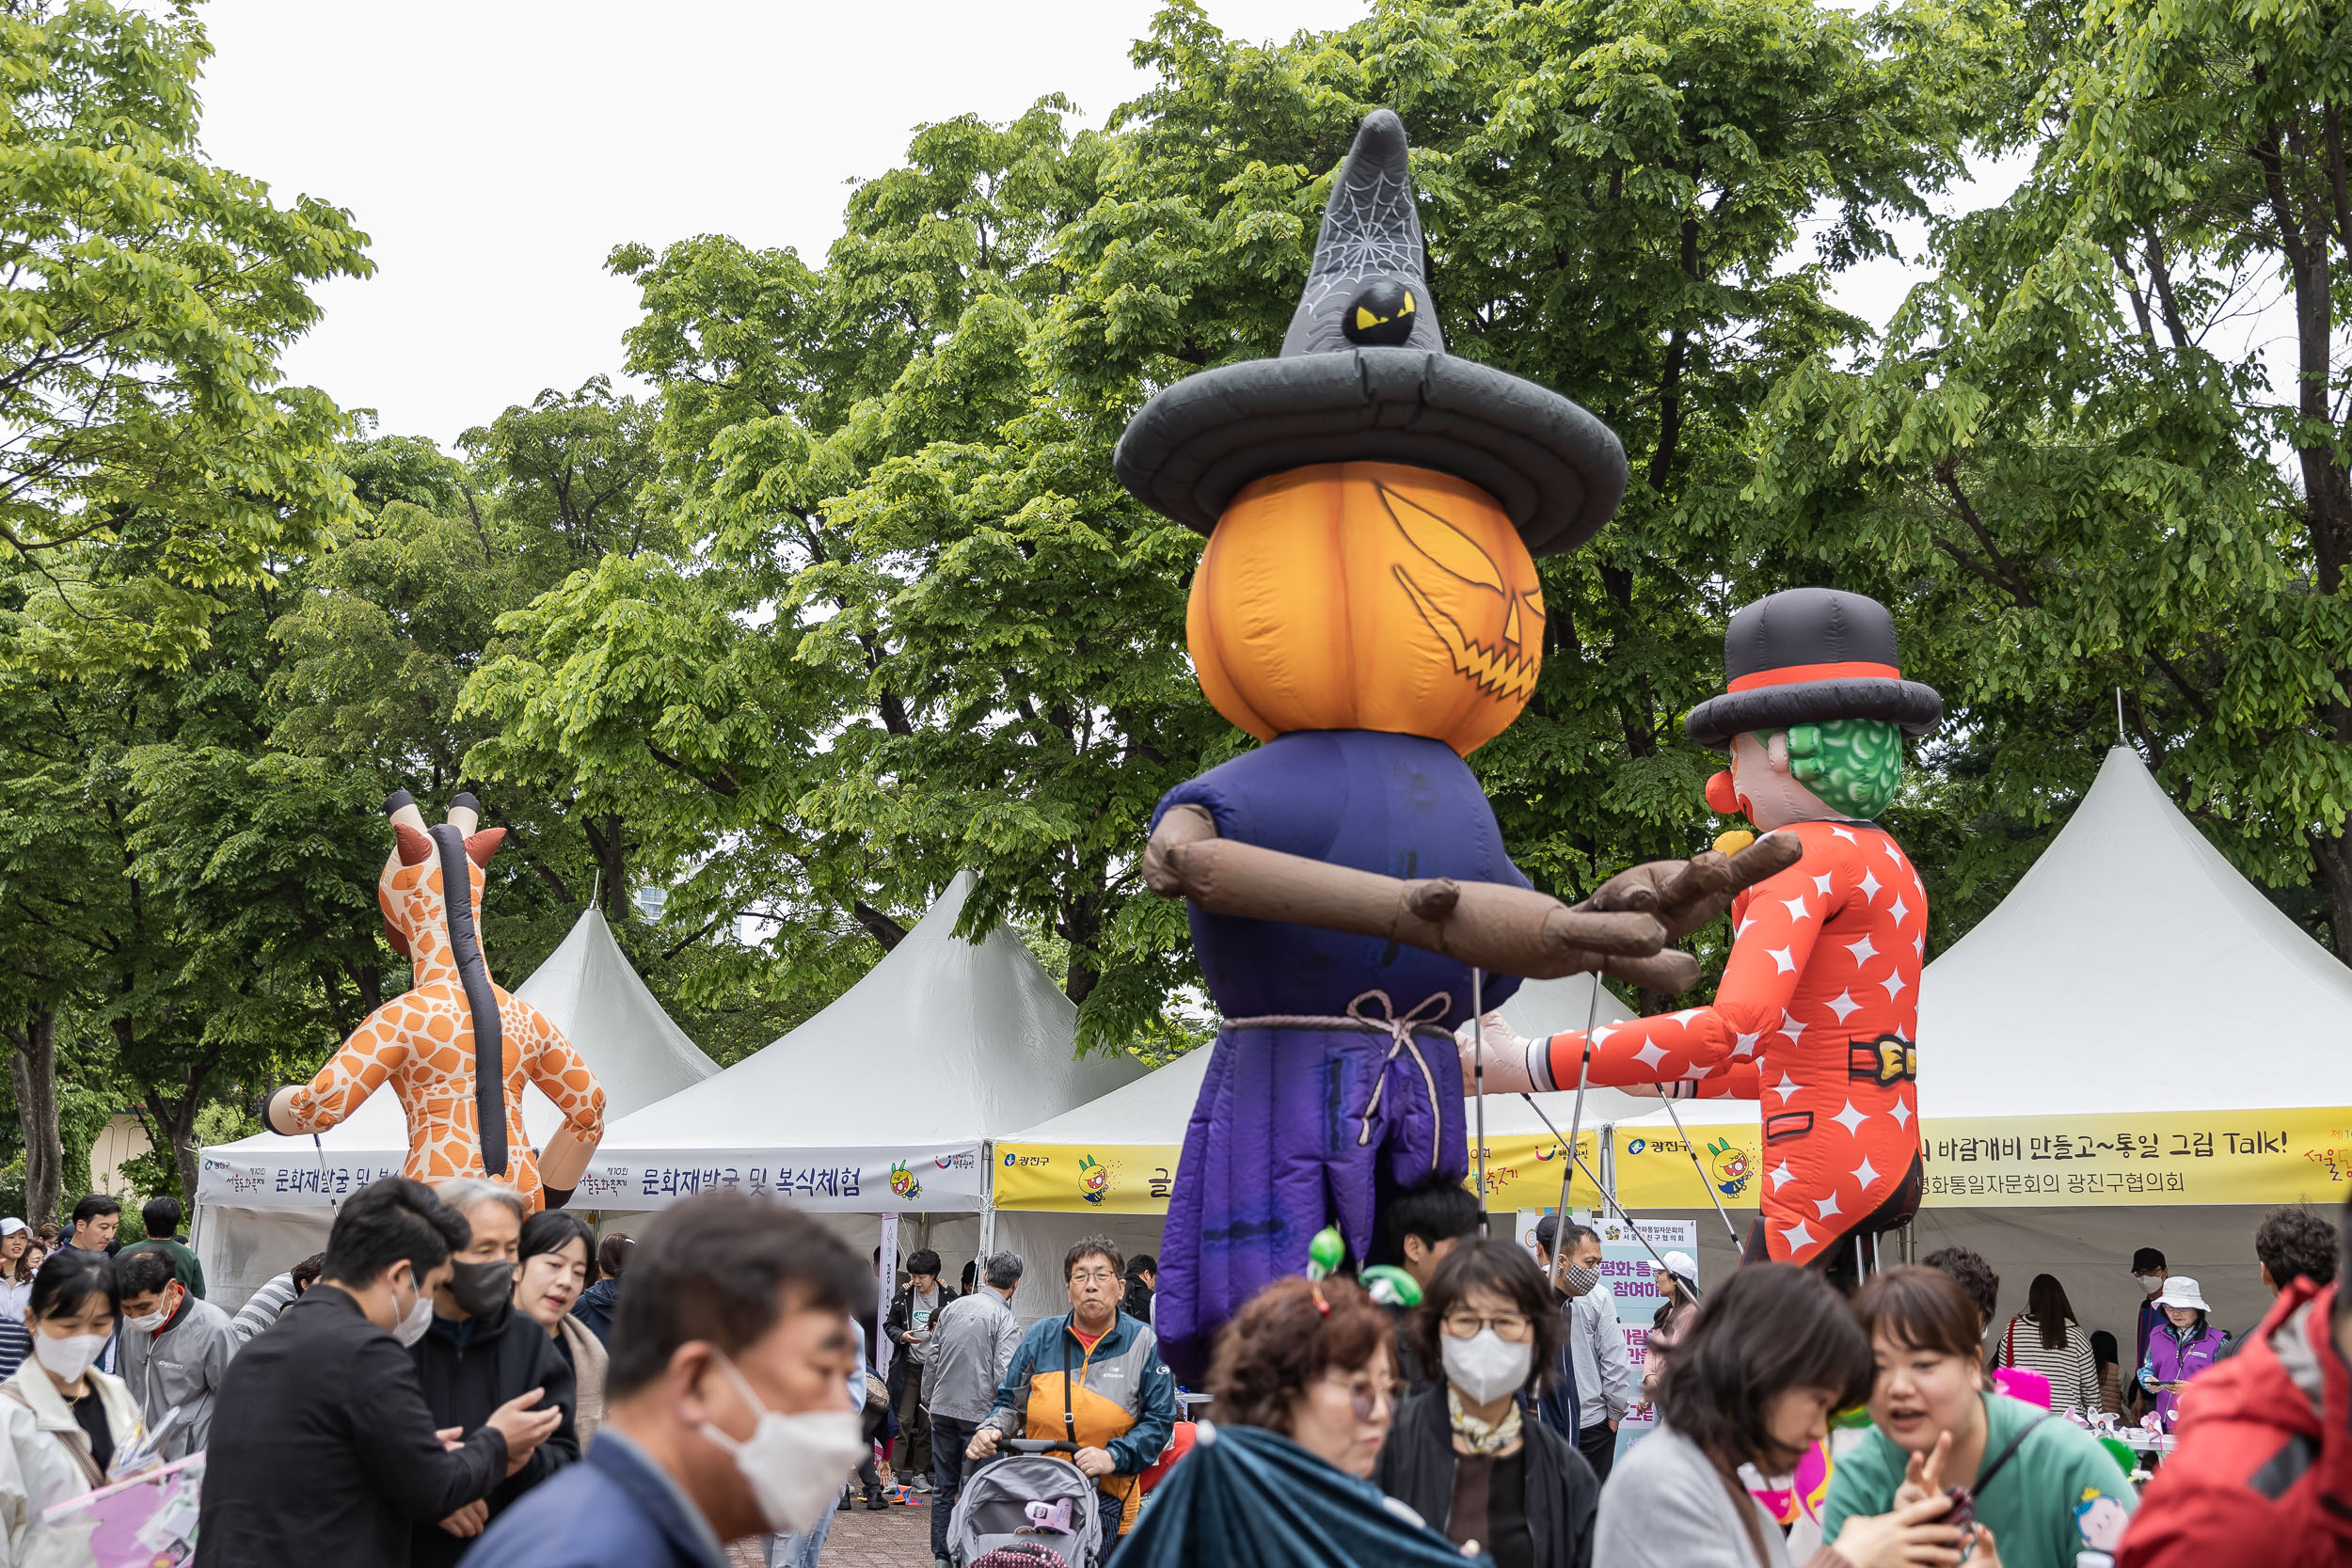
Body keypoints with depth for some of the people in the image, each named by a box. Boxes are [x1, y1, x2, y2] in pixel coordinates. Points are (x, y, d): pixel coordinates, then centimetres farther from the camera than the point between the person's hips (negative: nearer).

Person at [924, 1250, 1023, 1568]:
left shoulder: (951, 1308, 6)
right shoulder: (1006, 1320, -11)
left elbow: (933, 1360, 12)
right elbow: (1004, 1375, -18)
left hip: (943, 1410, 5)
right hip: (980, 1412, -5)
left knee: (944, 1486, 12)